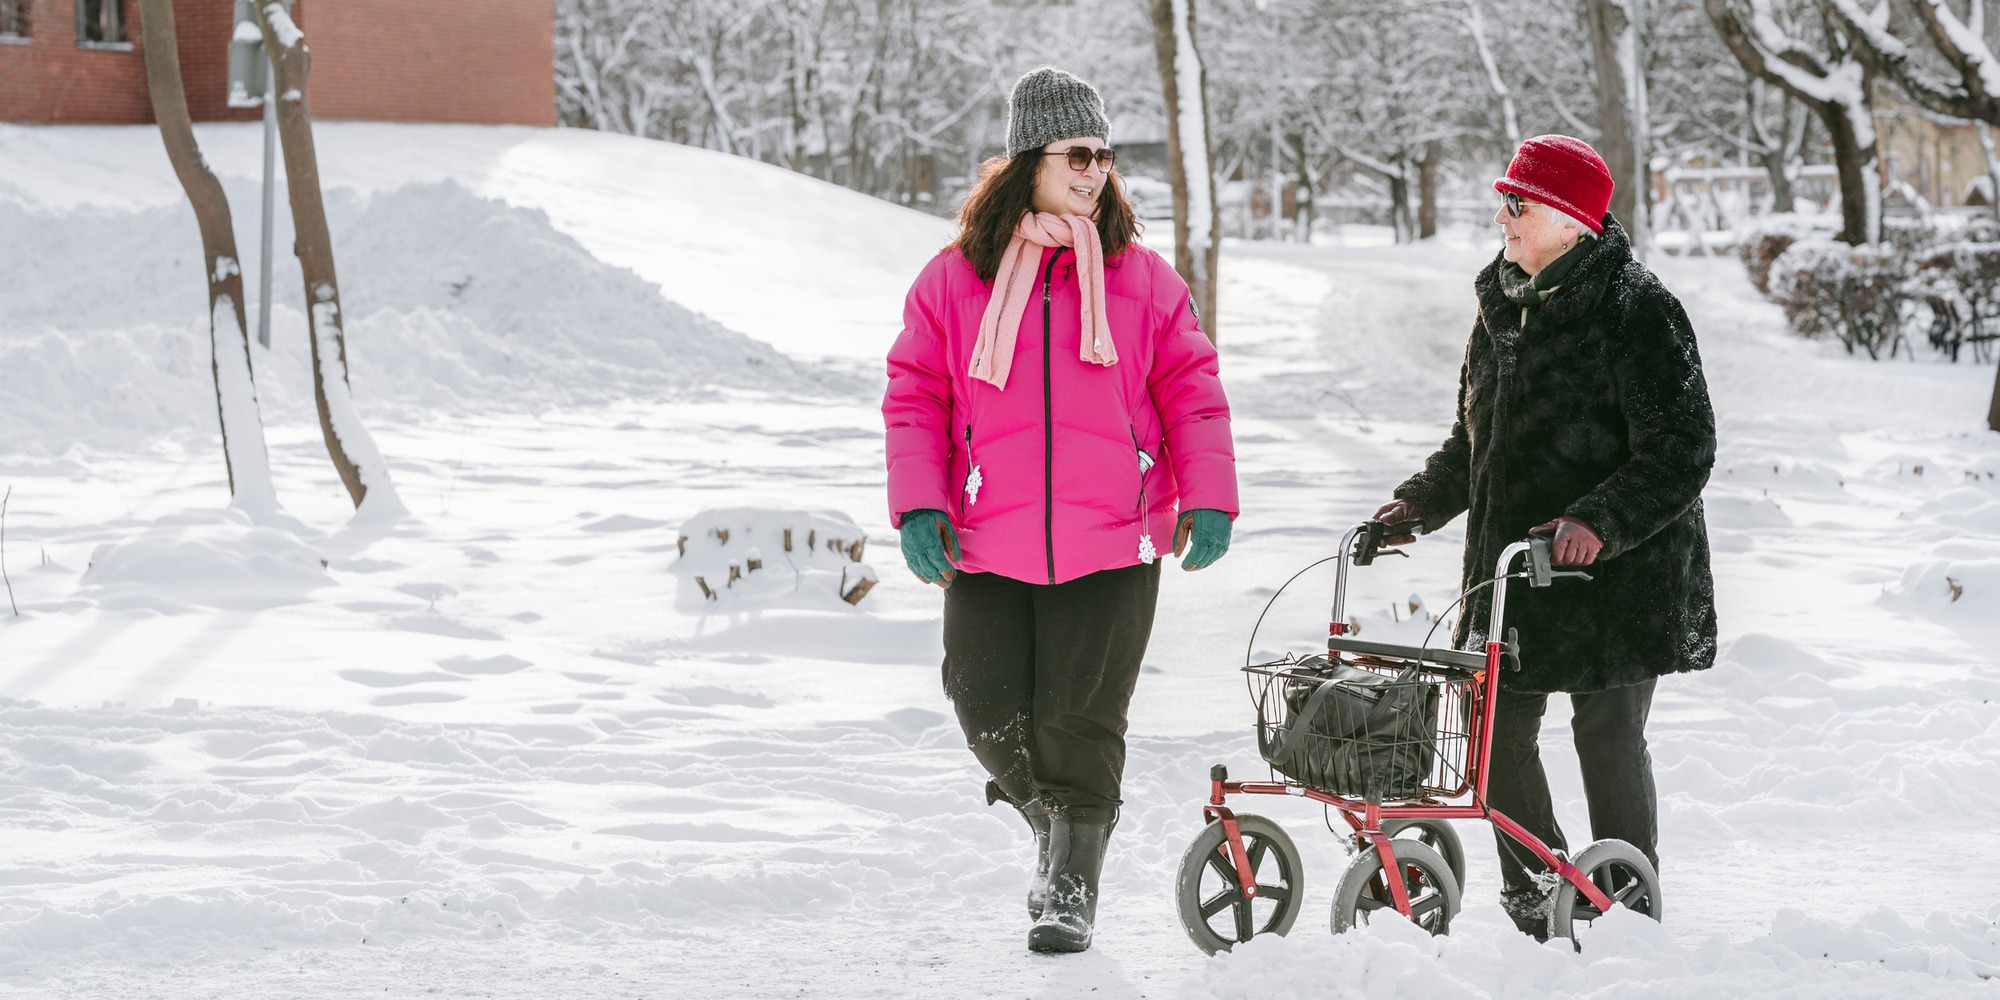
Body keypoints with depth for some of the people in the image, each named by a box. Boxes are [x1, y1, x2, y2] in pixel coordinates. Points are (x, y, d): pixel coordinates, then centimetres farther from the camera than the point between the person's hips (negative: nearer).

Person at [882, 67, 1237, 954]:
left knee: (1080, 721, -3)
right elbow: (915, 397, 6)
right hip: (989, 546, 1)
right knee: (990, 710, -1)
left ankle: (1073, 884, 14)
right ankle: (1055, 825, 29)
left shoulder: (1143, 280, 5)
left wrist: (1209, 498, -3)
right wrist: (917, 504, -4)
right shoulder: (955, 279, 4)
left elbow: (1192, 392, 7)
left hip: (1112, 546, -1)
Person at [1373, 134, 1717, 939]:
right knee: (1498, 729, 7)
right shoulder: (1503, 306, 12)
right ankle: (1534, 898, 23)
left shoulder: (1636, 311, -13)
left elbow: (1682, 451, -17)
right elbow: (1474, 442, 23)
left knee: (1607, 736, -3)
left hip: (1615, 571, -7)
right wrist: (1422, 502, 8)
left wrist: (1600, 521, -29)